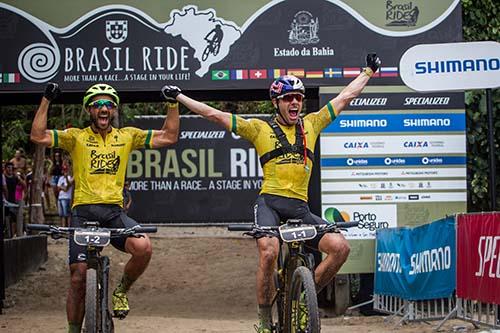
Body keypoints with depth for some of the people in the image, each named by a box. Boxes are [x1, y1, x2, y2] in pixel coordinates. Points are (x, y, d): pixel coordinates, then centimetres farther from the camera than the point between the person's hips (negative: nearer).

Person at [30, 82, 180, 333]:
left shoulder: (127, 136, 13)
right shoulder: (76, 137, 7)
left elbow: (168, 137, 12)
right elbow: (38, 136, -5)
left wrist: (172, 104, 4)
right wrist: (46, 100, -9)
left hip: (114, 211, 1)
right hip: (83, 211, -1)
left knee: (143, 248, -28)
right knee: (78, 278, -3)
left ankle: (121, 291, 0)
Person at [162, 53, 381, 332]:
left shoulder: (311, 124, 17)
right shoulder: (260, 129, 9)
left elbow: (346, 96, 25)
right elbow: (214, 114, 10)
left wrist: (369, 71, 30)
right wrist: (179, 97, 10)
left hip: (300, 207, 3)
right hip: (270, 202, -3)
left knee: (340, 247, -18)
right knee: (269, 251, -31)